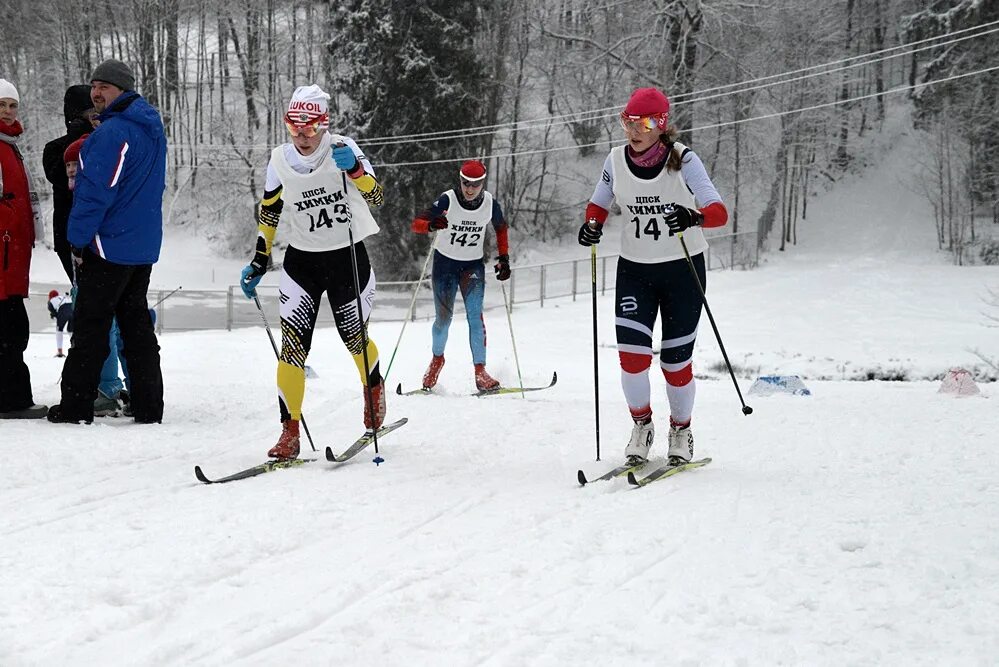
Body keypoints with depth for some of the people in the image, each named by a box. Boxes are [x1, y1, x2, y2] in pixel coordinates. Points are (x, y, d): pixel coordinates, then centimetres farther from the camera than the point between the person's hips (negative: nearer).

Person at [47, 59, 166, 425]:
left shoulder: (112, 132, -17)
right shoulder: (152, 129, 13)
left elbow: (96, 191, -20)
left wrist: (78, 240, -13)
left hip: (109, 244, -9)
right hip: (143, 246, 9)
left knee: (90, 326, -3)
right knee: (136, 322, 12)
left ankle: (75, 406, 0)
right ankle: (148, 405, 11)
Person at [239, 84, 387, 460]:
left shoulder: (342, 149, -13)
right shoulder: (280, 161, -4)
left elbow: (376, 197, -21)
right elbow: (268, 213, 9)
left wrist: (354, 168, -39)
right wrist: (258, 264, 7)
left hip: (348, 258, -2)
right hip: (302, 260, 2)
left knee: (354, 338, 9)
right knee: (292, 345, -10)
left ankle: (374, 390, 42)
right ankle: (290, 432, -5)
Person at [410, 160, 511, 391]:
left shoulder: (490, 203, -10)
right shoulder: (448, 200, -18)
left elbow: (501, 228, 10)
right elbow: (416, 223, -22)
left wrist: (504, 258, 1)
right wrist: (432, 224, -45)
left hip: (473, 265, 1)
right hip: (445, 262, -1)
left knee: (475, 316, -13)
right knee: (443, 318, 1)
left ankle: (480, 371, -12)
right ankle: (437, 359, 29)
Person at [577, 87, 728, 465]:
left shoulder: (683, 160, -15)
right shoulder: (616, 161, -4)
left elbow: (719, 212, -22)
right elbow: (599, 204, 13)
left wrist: (695, 217, -44)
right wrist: (592, 225, -10)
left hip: (683, 268, -2)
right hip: (634, 269, 2)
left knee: (675, 360, 3)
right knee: (632, 355, -12)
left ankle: (681, 430, 28)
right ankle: (641, 424, 14)